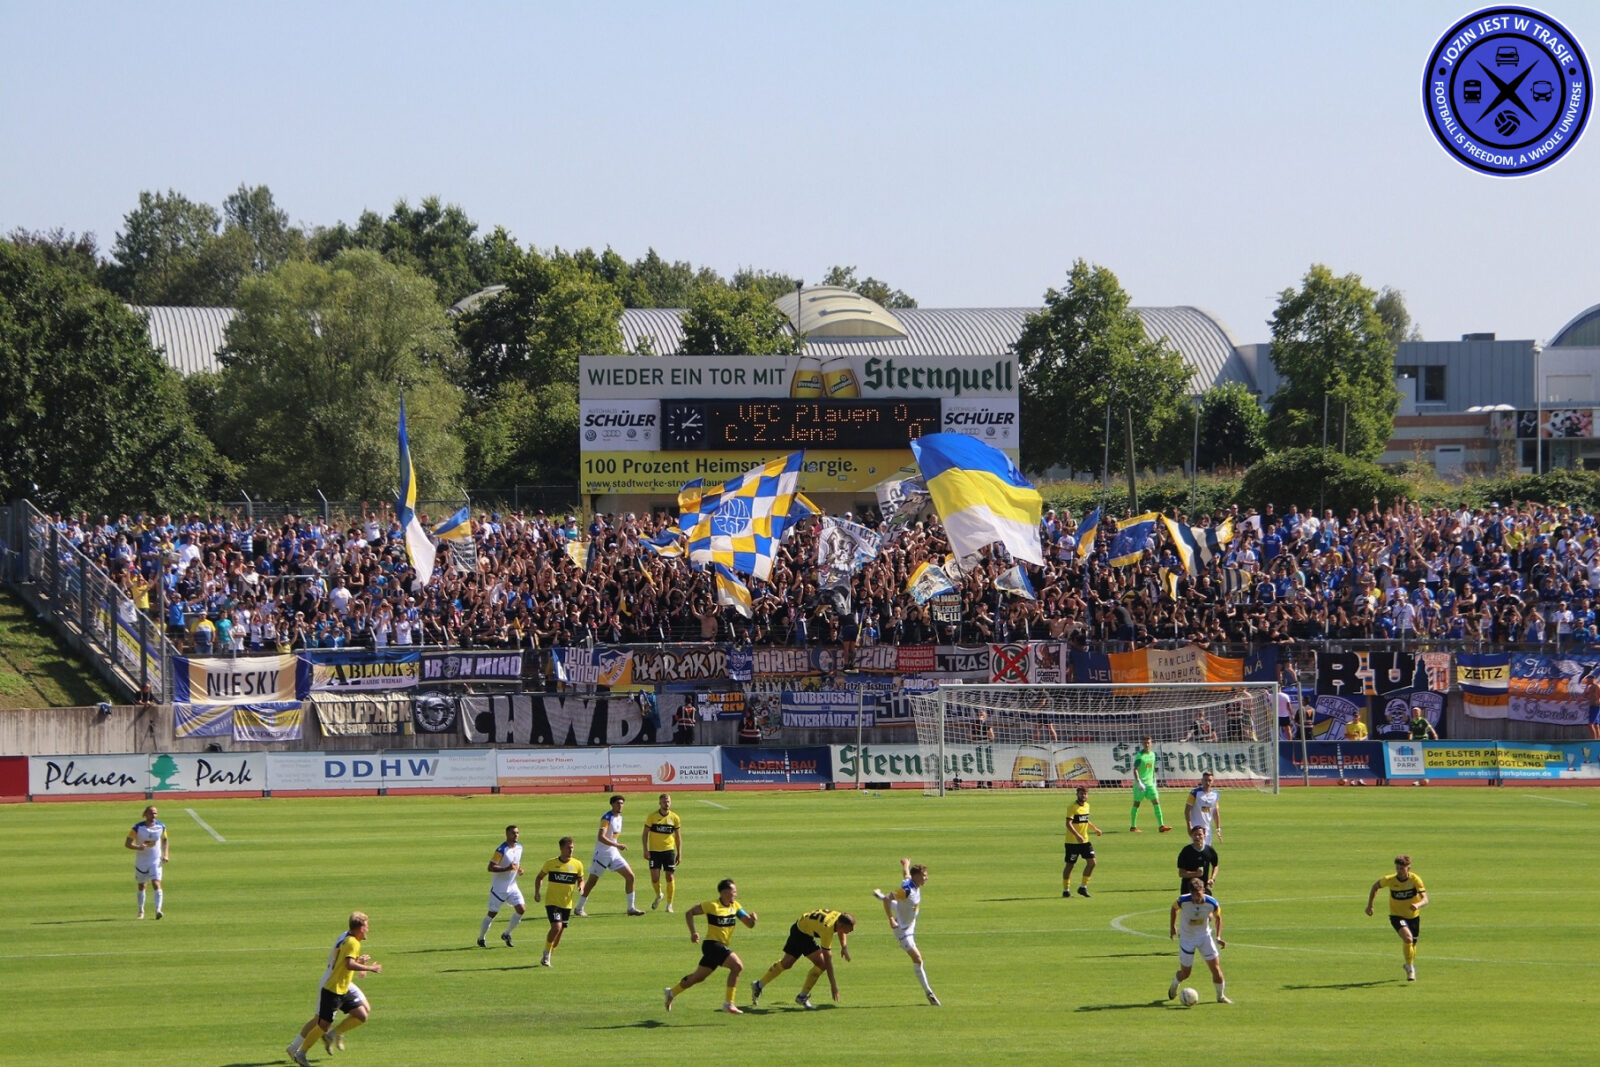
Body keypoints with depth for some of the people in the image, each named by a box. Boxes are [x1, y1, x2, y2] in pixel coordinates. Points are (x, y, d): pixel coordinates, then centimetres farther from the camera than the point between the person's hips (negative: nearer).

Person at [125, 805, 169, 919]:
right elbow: (127, 843, -9)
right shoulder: (138, 827, -11)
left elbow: (165, 841, 15)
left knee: (156, 884, -17)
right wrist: (138, 847, -28)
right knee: (141, 886, 13)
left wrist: (166, 855, 2)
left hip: (156, 861, 0)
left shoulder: (161, 827, -3)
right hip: (141, 861, 0)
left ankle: (158, 910, -21)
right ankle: (141, 910, 30)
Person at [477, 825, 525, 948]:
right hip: (499, 887, -6)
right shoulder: (501, 850, -19)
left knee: (521, 909, -6)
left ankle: (507, 934, 11)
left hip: (512, 886, 6)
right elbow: (490, 868, -21)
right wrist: (507, 869, -31)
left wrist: (519, 869, 1)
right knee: (492, 913, 0)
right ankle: (481, 938, 17)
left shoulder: (519, 848, 5)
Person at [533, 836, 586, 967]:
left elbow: (580, 880, 15)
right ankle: (546, 955, -6)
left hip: (567, 904, 3)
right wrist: (537, 892, -3)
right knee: (556, 927, -21)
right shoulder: (550, 863, -4)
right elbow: (539, 877, 10)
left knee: (559, 931, 8)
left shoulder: (577, 865, 0)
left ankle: (547, 957, 27)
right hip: (552, 902, -3)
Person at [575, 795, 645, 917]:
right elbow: (601, 837, -28)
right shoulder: (606, 818, -17)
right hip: (602, 853, -8)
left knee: (630, 876, -1)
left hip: (614, 854, 8)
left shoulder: (619, 817, 9)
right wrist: (617, 845, -31)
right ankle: (579, 909, 11)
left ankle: (631, 908, 5)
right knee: (592, 881, -1)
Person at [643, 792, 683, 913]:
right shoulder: (652, 816, -3)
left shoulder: (675, 818, 1)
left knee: (670, 877, -3)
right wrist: (645, 849, -6)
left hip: (669, 850, 1)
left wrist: (679, 854, 4)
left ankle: (669, 904, 7)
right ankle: (658, 895, 25)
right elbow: (645, 833, 2)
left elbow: (678, 837, 7)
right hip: (654, 851, -1)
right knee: (654, 877, -7)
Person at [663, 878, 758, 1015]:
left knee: (698, 977, 17)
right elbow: (689, 913, -6)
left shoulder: (735, 906, 6)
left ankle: (672, 992, 36)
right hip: (713, 944, -8)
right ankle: (728, 1003, -19)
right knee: (737, 966, -23)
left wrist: (752, 918, -17)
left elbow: (749, 924, 6)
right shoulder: (713, 906, -13)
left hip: (723, 946, 8)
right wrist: (693, 932, -16)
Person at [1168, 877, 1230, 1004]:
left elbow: (1218, 917, 0)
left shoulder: (1212, 903, -20)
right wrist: (1172, 927, 7)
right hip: (1187, 939, -1)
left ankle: (1221, 996, 12)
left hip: (1205, 937, 1)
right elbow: (1174, 908, 1)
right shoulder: (1183, 901, -23)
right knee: (1185, 973, 6)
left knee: (1216, 967, -7)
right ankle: (1174, 985, 41)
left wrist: (1218, 937, -8)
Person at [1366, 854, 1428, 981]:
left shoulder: (1415, 880, -20)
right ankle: (1410, 969, -11)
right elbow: (1375, 886, 3)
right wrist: (1370, 905, 2)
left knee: (1412, 944, 15)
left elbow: (1425, 900, -28)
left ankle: (1411, 965, 47)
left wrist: (1418, 905, -50)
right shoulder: (1389, 880, -18)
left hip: (1413, 916, 2)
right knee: (1408, 938, -27)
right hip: (1397, 916, -2)